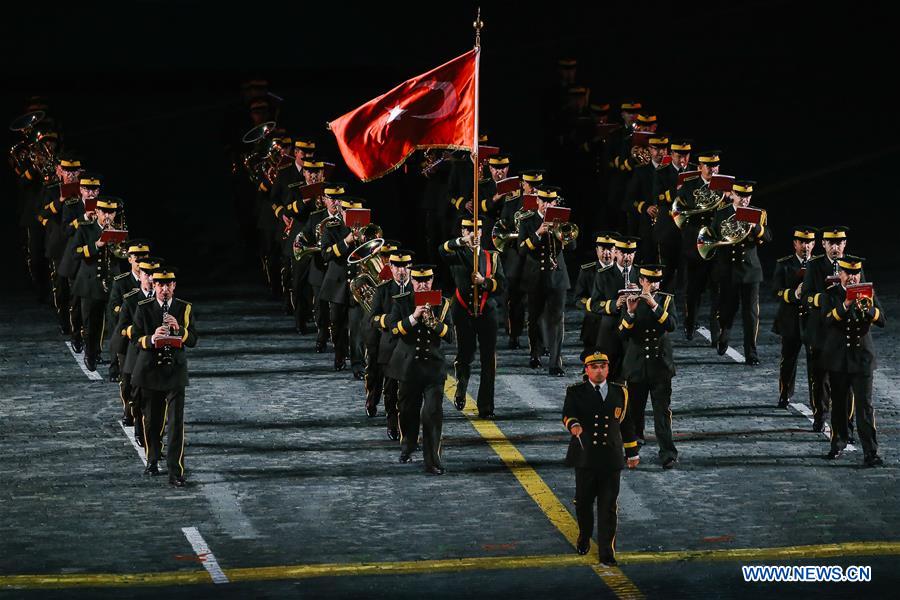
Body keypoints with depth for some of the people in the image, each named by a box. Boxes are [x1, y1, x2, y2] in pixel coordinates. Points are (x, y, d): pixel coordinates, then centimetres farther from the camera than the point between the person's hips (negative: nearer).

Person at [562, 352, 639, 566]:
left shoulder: (620, 392, 9)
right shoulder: (576, 392, 0)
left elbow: (626, 423, 16)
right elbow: (568, 414, -16)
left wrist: (632, 453, 19)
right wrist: (574, 425, -40)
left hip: (611, 458, 1)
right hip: (585, 457, -1)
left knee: (608, 506, -2)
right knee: (583, 501, 11)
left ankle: (606, 552, 2)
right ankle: (584, 536, 38)